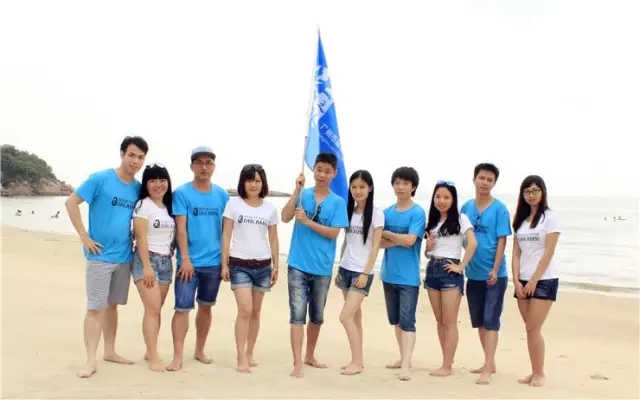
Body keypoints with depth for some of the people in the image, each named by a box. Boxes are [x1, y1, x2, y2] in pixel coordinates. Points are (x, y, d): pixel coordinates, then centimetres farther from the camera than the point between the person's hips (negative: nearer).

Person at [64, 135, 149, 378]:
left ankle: (110, 351, 26)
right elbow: (71, 203, -11)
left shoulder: (138, 188, 5)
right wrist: (84, 237, -14)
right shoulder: (100, 179, -11)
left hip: (124, 256, 5)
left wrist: (137, 238, 4)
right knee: (95, 307, -3)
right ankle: (91, 360, 2)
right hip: (100, 255, -5)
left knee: (112, 305, 15)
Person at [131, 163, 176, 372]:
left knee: (156, 309, 7)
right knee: (153, 308, -11)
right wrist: (147, 266, -17)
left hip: (166, 261, 6)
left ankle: (150, 352, 16)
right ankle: (153, 357, -7)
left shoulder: (169, 206, 13)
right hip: (147, 259, -6)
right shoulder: (143, 205, -6)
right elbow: (141, 238, -12)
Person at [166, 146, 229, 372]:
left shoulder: (222, 195, 5)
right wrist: (185, 259, -14)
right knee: (182, 308, -4)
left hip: (214, 262, 4)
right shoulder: (182, 193, -5)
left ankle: (200, 350, 27)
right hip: (190, 262, -4)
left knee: (206, 307, 14)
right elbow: (180, 228, -9)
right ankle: (178, 356, 3)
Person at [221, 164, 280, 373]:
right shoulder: (234, 204, 0)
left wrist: (275, 266, 7)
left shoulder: (270, 208, 6)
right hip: (239, 264, -3)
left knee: (256, 311, 8)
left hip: (262, 265, 3)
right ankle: (241, 359, -7)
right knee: (245, 310, -12)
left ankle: (250, 354, 20)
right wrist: (224, 263, -5)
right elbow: (226, 235, 0)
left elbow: (273, 239, 11)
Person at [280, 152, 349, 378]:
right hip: (298, 265, -2)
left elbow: (333, 233, -9)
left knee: (317, 316, 15)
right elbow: (285, 218, -12)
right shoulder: (302, 194, 1)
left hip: (322, 268, 2)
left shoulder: (338, 202, 0)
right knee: (298, 315, -6)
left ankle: (310, 356, 33)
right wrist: (297, 190, -16)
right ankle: (297, 364, -2)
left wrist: (307, 221, -15)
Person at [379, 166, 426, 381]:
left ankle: (406, 365, -8)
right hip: (388, 274, 6)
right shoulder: (387, 212, 7)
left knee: (407, 321, -7)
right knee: (395, 320, 14)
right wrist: (399, 239, -14)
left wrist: (387, 234, -6)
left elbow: (409, 240, -19)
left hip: (408, 277, -6)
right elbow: (379, 242, 1)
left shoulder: (418, 213, -8)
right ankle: (403, 358, 27)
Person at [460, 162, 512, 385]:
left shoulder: (499, 208, -7)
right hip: (473, 274, 5)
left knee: (490, 321, -4)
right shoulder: (466, 207, 6)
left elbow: (502, 241, -10)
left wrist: (495, 270, -16)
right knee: (479, 322, 13)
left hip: (493, 274, -5)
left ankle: (487, 370, -2)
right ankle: (490, 363, 27)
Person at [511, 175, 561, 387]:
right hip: (523, 281, 5)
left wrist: (534, 281, -13)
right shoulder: (520, 219, 11)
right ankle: (535, 372, 16)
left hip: (543, 280, -5)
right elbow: (516, 253, 8)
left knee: (533, 329, -7)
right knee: (530, 330, 7)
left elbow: (549, 252, -11)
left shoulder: (550, 217, -5)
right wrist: (517, 281, -2)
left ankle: (539, 373, 5)